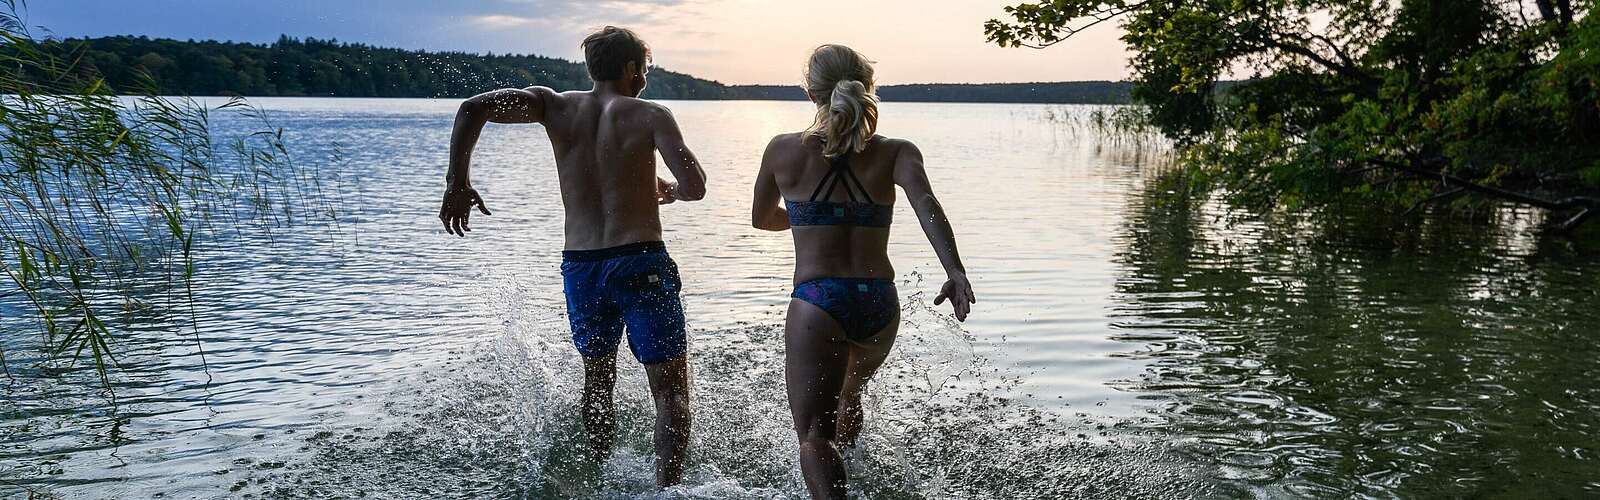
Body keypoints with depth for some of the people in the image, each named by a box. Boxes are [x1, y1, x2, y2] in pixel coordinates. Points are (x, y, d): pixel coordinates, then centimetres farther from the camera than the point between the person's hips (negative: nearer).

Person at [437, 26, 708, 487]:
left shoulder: (556, 106, 7)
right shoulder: (649, 115, -2)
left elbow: (473, 108, -2)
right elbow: (695, 186, -11)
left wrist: (457, 183, 4)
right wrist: (667, 191, 12)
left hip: (580, 267, 4)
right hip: (640, 263, -4)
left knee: (597, 381, 25)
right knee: (672, 391, 4)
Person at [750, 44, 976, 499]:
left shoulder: (784, 150, 3)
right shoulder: (895, 152, 3)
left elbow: (761, 219, 18)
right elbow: (926, 205, -16)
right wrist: (955, 271, -28)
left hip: (817, 302, -4)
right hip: (879, 303, 4)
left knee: (814, 434, -2)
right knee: (848, 394, 32)